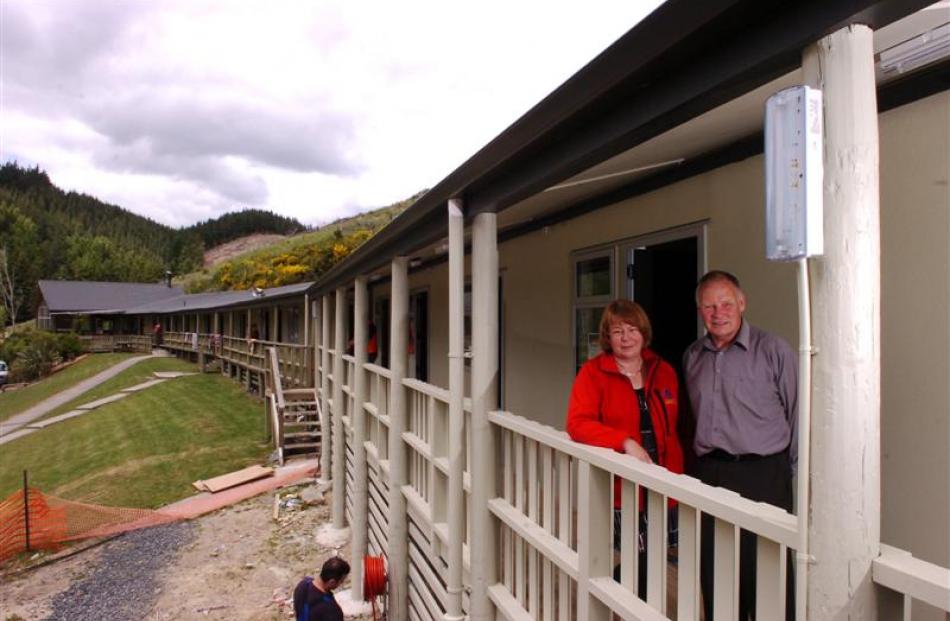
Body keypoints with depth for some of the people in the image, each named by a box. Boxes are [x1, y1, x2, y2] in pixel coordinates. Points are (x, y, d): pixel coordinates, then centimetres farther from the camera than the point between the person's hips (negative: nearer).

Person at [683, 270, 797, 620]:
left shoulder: (773, 350, -6)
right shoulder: (692, 357, 10)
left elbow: (797, 413, -2)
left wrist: (792, 471, 0)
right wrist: (699, 464, 13)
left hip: (761, 476, -4)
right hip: (708, 475, 5)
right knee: (714, 576, 14)